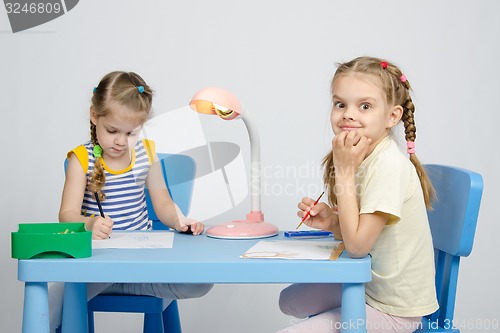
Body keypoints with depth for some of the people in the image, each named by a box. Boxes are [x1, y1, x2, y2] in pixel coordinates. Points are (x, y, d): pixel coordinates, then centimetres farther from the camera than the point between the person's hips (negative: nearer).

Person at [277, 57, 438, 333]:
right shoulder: (363, 158, 1)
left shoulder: (389, 166, -25)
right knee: (289, 299, 25)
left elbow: (358, 244, -26)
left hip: (394, 310, -9)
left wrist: (344, 170, -25)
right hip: (369, 286, 9)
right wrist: (332, 222, -11)